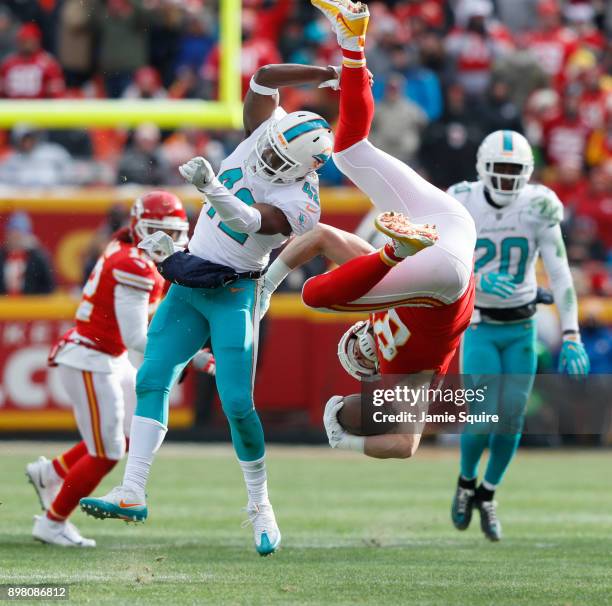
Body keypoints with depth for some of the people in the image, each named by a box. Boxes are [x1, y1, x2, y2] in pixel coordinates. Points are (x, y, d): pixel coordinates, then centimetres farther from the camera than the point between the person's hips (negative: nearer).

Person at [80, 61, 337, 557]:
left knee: (237, 402, -11)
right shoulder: (266, 130, -1)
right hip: (188, 287, 6)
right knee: (152, 380, -5)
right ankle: (132, 493, -9)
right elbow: (263, 79, -3)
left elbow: (246, 220, -33)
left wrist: (211, 187, -49)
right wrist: (325, 75, -4)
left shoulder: (298, 203, -19)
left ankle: (260, 504, 6)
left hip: (233, 293, -6)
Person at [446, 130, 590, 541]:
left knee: (512, 419, -1)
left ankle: (487, 496, 24)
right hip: (480, 326, -1)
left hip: (521, 327, 1)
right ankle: (467, 482, 21)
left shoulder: (538, 209, -13)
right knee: (483, 419, -11)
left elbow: (560, 276, -16)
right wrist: (478, 281, -34)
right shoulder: (464, 207, -14)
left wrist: (571, 336, -23)